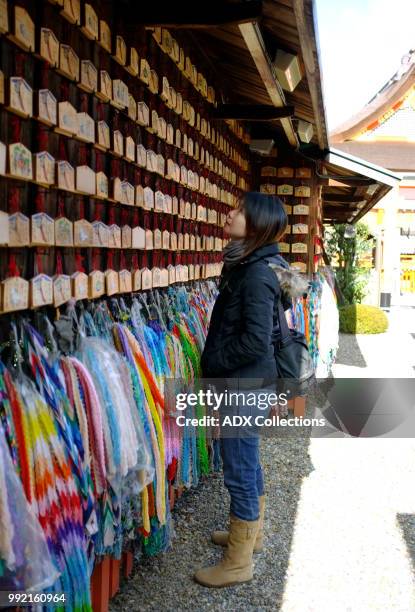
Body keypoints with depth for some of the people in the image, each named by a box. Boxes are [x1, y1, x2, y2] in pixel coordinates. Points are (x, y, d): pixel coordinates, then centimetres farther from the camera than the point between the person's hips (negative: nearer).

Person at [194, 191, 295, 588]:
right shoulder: (248, 265, 7)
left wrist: (211, 363, -13)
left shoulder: (257, 273, -22)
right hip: (245, 385, 9)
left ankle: (237, 564, 19)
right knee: (247, 465, 23)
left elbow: (256, 340, -26)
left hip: (244, 388, -9)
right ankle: (251, 533, 42)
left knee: (239, 472, 3)